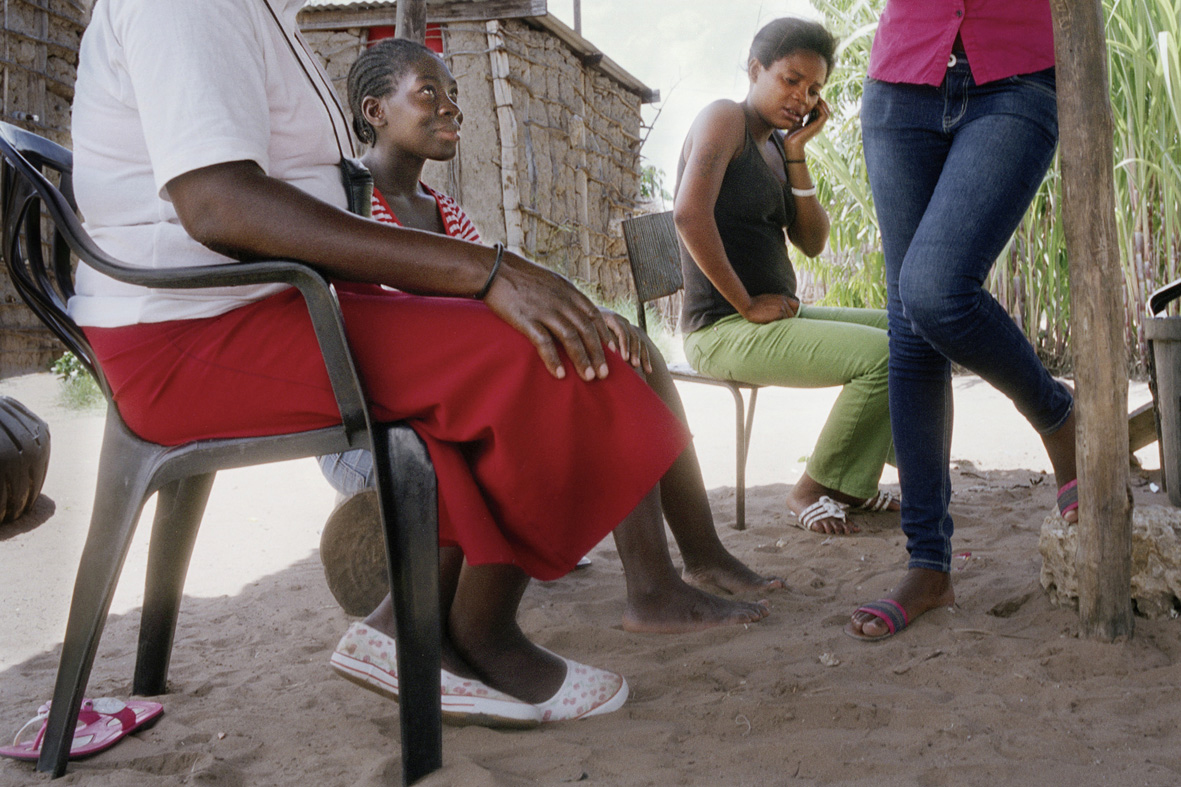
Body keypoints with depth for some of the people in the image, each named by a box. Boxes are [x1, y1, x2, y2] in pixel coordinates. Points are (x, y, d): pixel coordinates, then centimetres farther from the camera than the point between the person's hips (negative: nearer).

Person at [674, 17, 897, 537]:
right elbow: (690, 214, -25)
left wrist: (796, 153, 0)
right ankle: (812, 490, -4)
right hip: (722, 329, -10)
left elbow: (812, 243, 9)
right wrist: (747, 304, -19)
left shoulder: (777, 145, 18)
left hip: (775, 317, 10)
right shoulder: (725, 118, -7)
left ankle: (854, 484, 13)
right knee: (881, 355, -22)